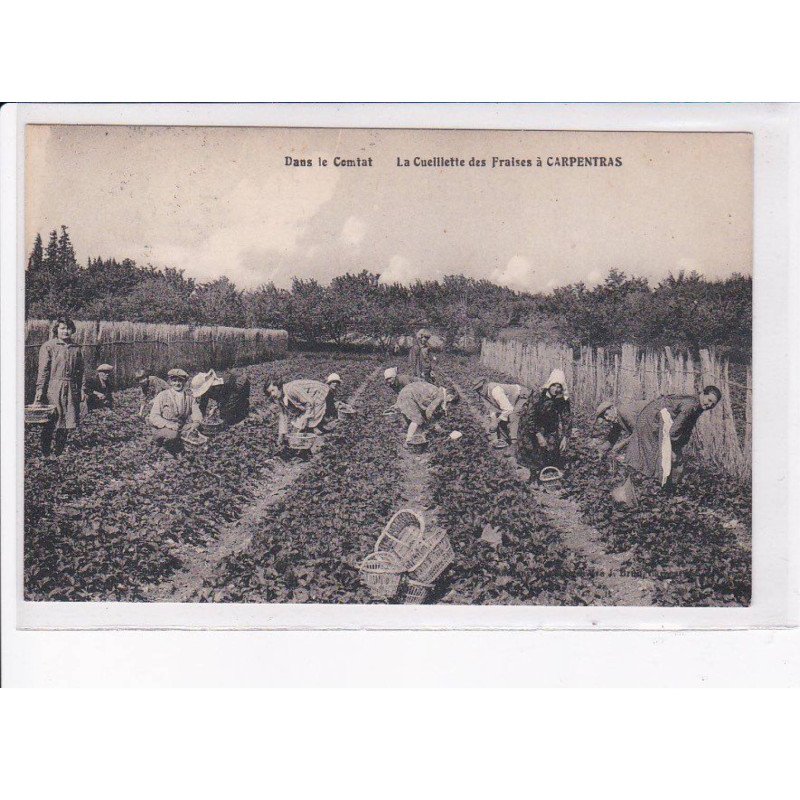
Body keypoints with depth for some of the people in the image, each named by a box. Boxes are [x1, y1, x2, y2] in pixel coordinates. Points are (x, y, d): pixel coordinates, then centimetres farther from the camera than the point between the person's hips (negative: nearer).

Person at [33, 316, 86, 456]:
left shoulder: (76, 348, 12)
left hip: (71, 390, 5)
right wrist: (40, 391, -12)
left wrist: (82, 389, 10)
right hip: (53, 389, -5)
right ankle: (45, 454, 7)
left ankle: (59, 453, 18)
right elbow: (43, 371, -7)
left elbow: (80, 371, 16)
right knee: (50, 425, -3)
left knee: (66, 424, 6)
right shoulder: (48, 346, -2)